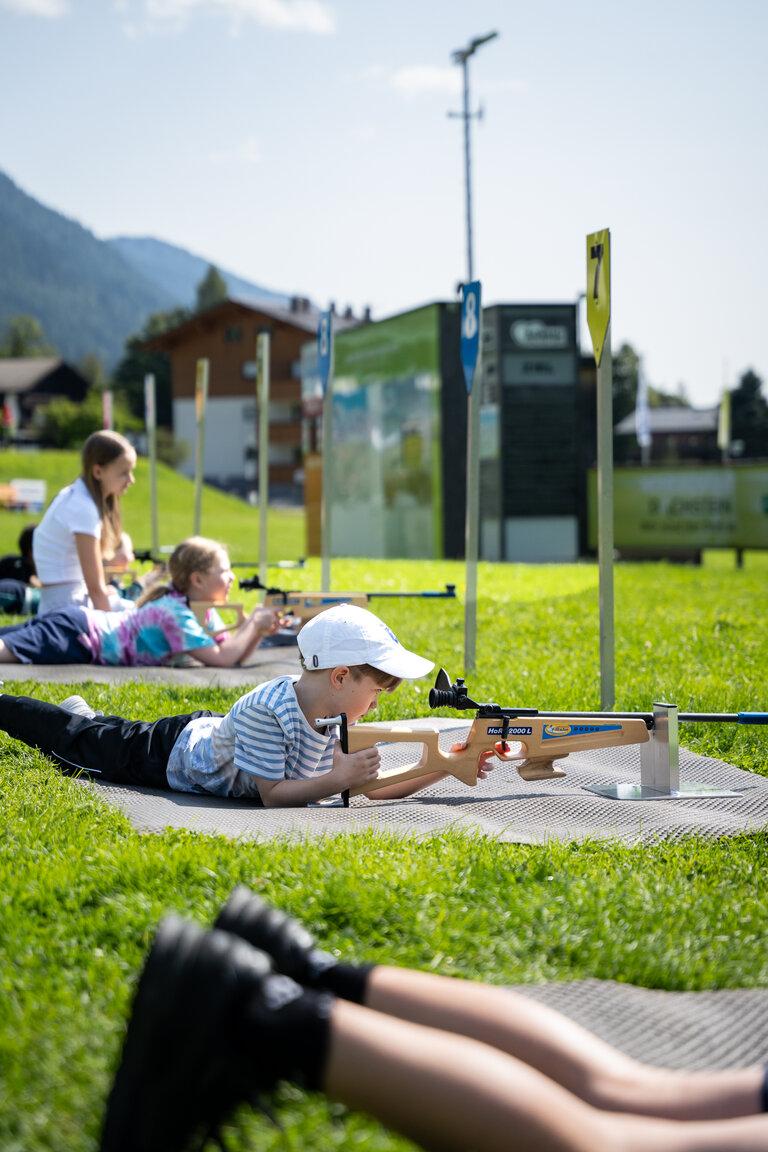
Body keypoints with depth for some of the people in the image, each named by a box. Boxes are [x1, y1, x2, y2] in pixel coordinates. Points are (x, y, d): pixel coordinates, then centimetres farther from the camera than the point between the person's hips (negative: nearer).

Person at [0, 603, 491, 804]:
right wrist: (336, 781, -46)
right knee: (78, 741, 16)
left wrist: (443, 767, -29)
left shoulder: (340, 718, -19)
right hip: (173, 752, -6)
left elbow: (378, 785, -17)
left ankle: (83, 711, 53)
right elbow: (271, 795, -38)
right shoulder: (267, 709, -41)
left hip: (213, 732, 6)